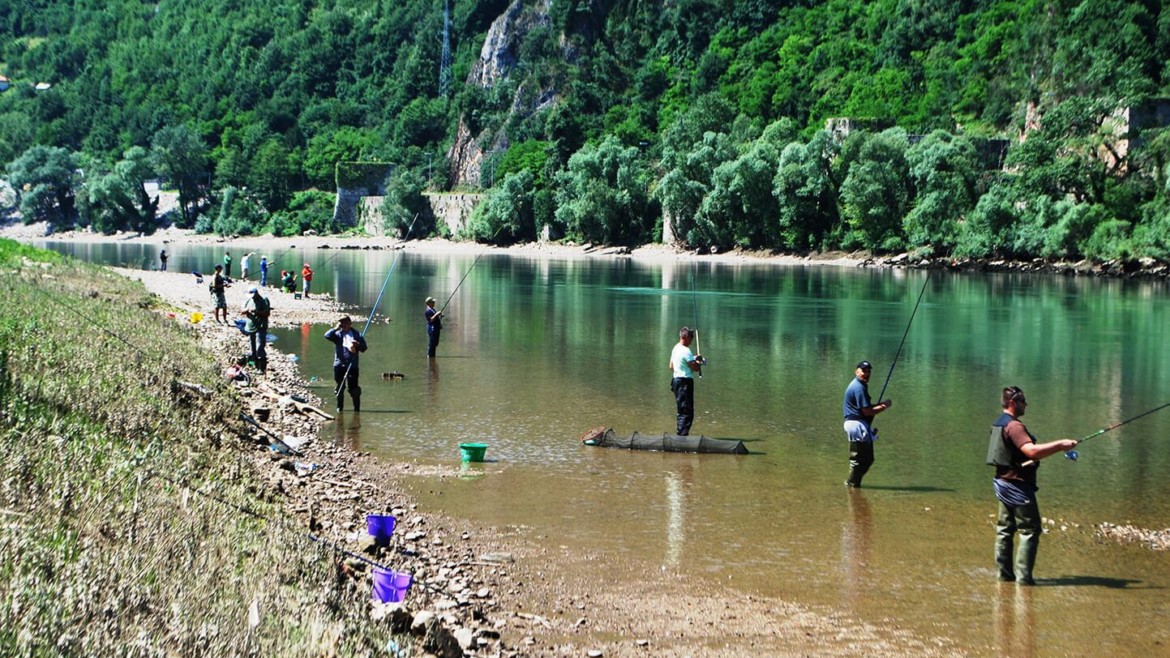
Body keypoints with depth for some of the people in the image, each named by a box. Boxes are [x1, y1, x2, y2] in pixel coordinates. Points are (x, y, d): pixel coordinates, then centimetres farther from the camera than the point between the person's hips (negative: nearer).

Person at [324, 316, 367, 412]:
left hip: (352, 365, -1)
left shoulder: (356, 335, 8)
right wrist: (336, 328, -13)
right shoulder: (338, 334, 7)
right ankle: (340, 407, 19)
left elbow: (364, 348, 4)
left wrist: (357, 345, -15)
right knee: (340, 387, 8)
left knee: (353, 388, -4)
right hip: (339, 365, 1)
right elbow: (327, 336, -11)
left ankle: (357, 407, 5)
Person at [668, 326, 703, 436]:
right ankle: (682, 435, -14)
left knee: (682, 411, 17)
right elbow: (695, 368, -17)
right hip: (685, 382, -10)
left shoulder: (675, 348, 12)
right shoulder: (686, 351, -16)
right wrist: (699, 363, 6)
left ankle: (680, 434, 21)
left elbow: (671, 366, 22)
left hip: (676, 380, 10)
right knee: (687, 412, -9)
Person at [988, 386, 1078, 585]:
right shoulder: (1014, 426, -19)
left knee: (1005, 528, 13)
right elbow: (1032, 451, -32)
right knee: (1030, 529, -5)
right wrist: (1059, 445, -26)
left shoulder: (998, 423, 13)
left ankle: (1005, 572, 16)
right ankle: (1023, 576, -9)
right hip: (1018, 485, -10)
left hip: (1002, 482, 10)